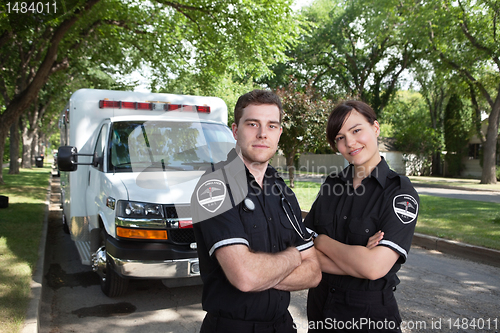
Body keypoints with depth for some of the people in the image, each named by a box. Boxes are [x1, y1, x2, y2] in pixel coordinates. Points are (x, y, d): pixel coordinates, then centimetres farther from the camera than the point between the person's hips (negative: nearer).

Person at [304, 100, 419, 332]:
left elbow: (375, 267, -24)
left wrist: (322, 242, -11)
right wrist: (357, 258, -20)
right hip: (320, 306, 5)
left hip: (371, 314, -4)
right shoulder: (331, 185, 1)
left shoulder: (400, 191, -14)